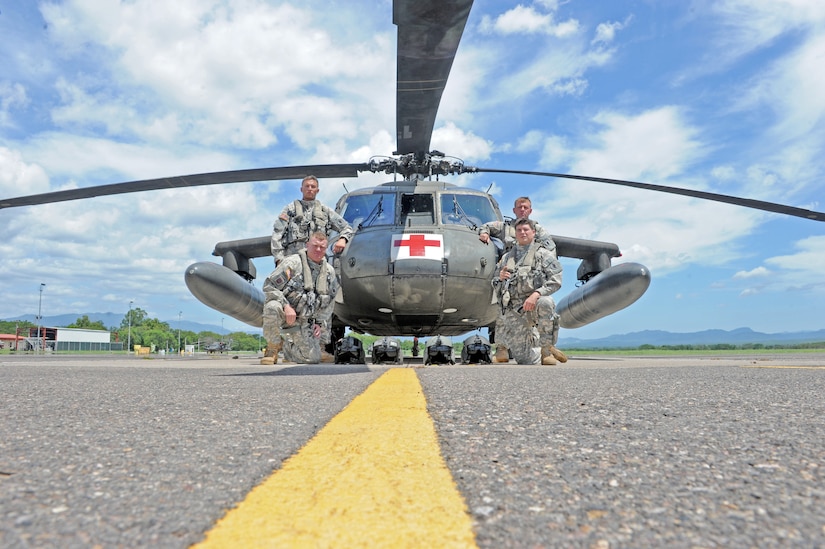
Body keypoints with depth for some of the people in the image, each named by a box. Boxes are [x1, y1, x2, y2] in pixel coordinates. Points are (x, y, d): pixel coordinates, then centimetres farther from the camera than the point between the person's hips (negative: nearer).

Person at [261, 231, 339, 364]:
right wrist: (286, 306, -25)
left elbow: (330, 301, 15)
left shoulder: (330, 272, 5)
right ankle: (273, 346, -11)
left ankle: (285, 344, 26)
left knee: (313, 358, -4)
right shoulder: (292, 263, -12)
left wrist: (320, 322, 6)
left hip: (303, 323, 4)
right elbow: (269, 286, -15)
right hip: (284, 314, -4)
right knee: (273, 307, -39)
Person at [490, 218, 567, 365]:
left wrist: (536, 294, -22)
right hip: (512, 312, 2)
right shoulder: (506, 257, 19)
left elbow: (555, 281, -6)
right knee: (525, 360, -5)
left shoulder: (543, 254, 7)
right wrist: (500, 278, -2)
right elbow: (495, 285, 22)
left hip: (534, 304, -2)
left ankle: (546, 348, -22)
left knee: (545, 303, -40)